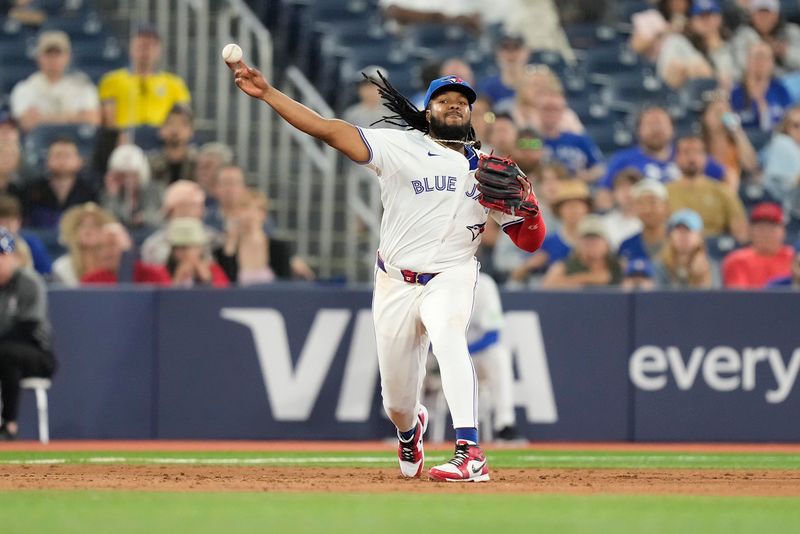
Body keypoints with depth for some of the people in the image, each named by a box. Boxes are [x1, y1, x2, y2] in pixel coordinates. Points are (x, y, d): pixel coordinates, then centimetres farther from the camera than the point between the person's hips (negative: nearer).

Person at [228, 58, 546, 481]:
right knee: (397, 403, 6)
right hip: (396, 283, 1)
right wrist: (267, 93, -22)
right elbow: (329, 130, -12)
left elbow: (530, 241, 5)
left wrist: (527, 206, -18)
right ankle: (410, 433, 46)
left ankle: (470, 454, -44)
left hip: (450, 278, -1)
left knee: (447, 336, -35)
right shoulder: (401, 149, -2)